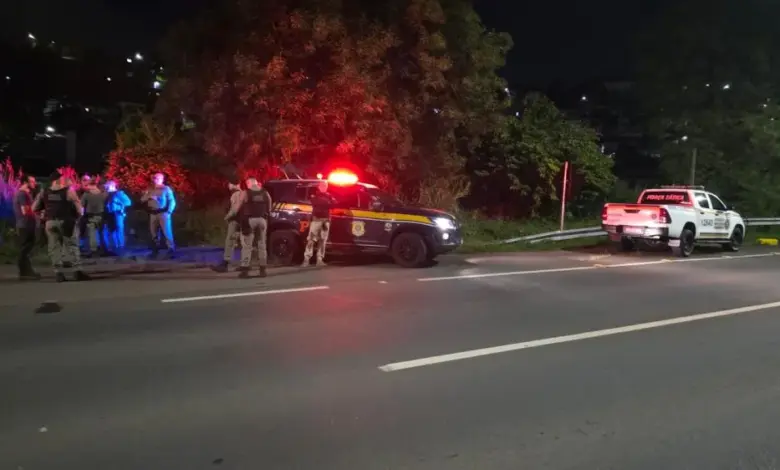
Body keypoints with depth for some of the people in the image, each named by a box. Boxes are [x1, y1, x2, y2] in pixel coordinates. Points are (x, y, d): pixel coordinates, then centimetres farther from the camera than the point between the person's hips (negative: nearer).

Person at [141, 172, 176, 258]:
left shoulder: (166, 189, 1)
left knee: (167, 232, -10)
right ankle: (155, 250, 15)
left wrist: (169, 212, -14)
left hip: (163, 213, -5)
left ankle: (171, 250, -9)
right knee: (154, 233, 7)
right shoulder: (150, 190, 15)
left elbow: (172, 201, -4)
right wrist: (149, 196, -9)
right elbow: (142, 199, 11)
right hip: (153, 214, 5)